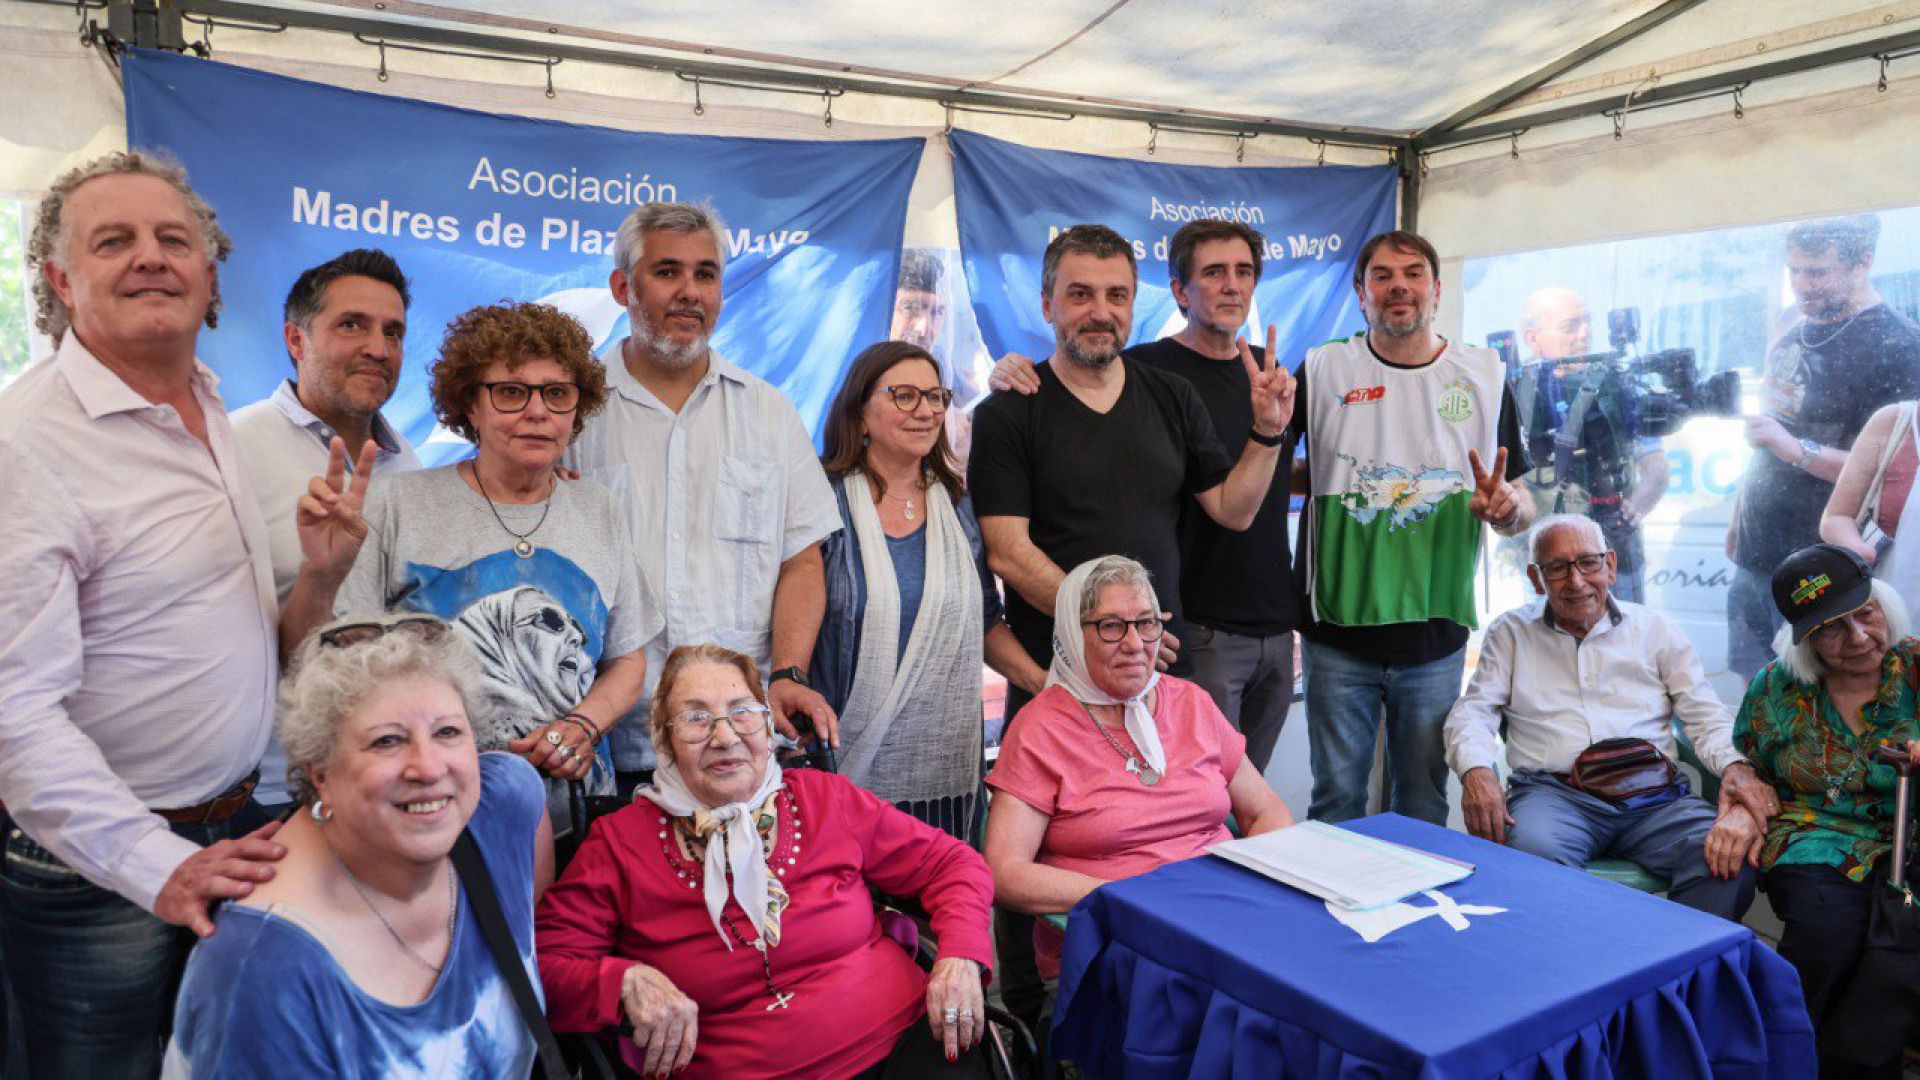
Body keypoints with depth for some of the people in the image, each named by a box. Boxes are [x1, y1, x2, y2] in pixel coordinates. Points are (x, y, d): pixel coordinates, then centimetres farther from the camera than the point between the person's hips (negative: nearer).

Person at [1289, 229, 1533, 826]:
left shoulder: (1486, 377, 5)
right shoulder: (1322, 370, 0)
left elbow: (1520, 512, 9)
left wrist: (1507, 508, -13)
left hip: (1437, 632, 2)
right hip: (1339, 628, -1)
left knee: (1424, 800, 13)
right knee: (1336, 797, 9)